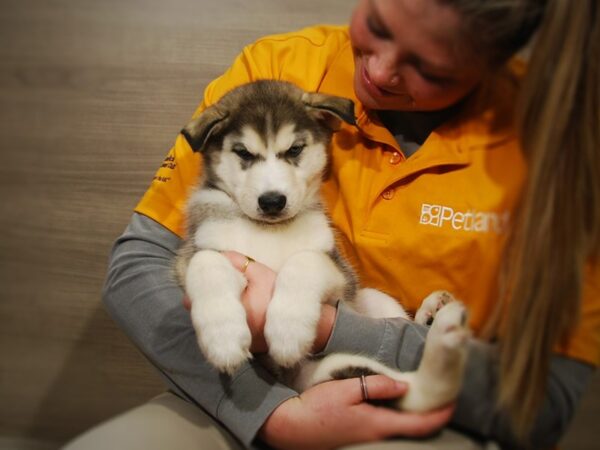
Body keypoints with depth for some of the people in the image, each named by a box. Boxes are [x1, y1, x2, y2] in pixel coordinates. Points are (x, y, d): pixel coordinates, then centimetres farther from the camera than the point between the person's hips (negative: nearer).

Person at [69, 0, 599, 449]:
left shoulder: (547, 132, -11)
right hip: (246, 401, 2)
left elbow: (545, 400, -14)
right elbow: (134, 266, -9)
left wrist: (324, 327, -25)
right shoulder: (274, 69, -9)